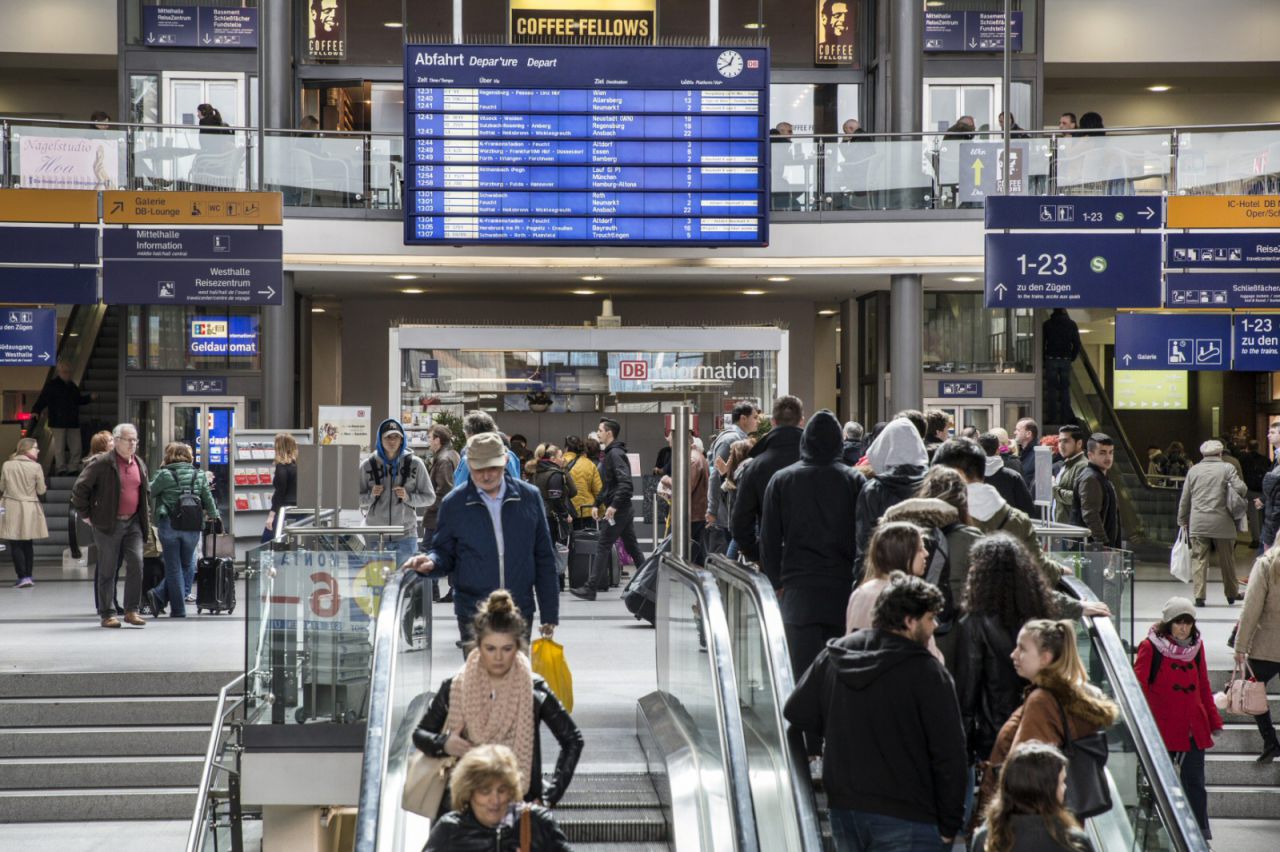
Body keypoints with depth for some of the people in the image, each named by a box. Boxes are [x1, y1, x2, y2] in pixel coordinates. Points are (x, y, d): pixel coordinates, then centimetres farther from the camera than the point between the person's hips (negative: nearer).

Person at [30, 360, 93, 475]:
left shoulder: (72, 386, 15)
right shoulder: (51, 385, -4)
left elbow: (79, 400, 26)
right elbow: (42, 399, -10)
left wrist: (89, 397, 10)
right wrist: (35, 411, -23)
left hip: (73, 422, 6)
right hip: (58, 422, -6)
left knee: (76, 448, 4)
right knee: (60, 447, -3)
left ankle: (73, 469, 11)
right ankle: (61, 469, 2)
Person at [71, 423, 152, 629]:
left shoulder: (140, 465, 12)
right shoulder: (101, 464, -8)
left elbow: (146, 493, 25)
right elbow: (79, 489, -6)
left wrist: (147, 518, 17)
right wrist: (86, 514, -4)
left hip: (133, 523, 5)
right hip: (108, 525, -5)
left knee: (136, 564, -6)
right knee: (107, 570, 2)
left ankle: (131, 610, 2)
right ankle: (106, 614, 9)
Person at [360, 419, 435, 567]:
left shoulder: (414, 464, 2)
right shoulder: (368, 465, 3)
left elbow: (430, 497, 6)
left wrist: (408, 497, -10)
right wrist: (371, 495, -11)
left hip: (405, 536, 0)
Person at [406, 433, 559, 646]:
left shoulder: (529, 497, 1)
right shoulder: (453, 504, -2)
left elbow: (544, 558, 6)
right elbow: (445, 554, 8)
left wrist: (550, 613, 5)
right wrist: (432, 561, -17)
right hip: (473, 616, -1)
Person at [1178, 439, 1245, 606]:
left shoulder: (1193, 470, 8)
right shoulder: (1227, 468, 0)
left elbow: (1185, 498, 10)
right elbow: (1240, 488, -11)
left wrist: (1182, 520, 20)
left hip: (1197, 523, 1)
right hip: (1222, 523, -1)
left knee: (1199, 559, 1)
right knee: (1227, 560, 11)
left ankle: (1199, 596, -5)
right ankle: (1232, 594, 22)